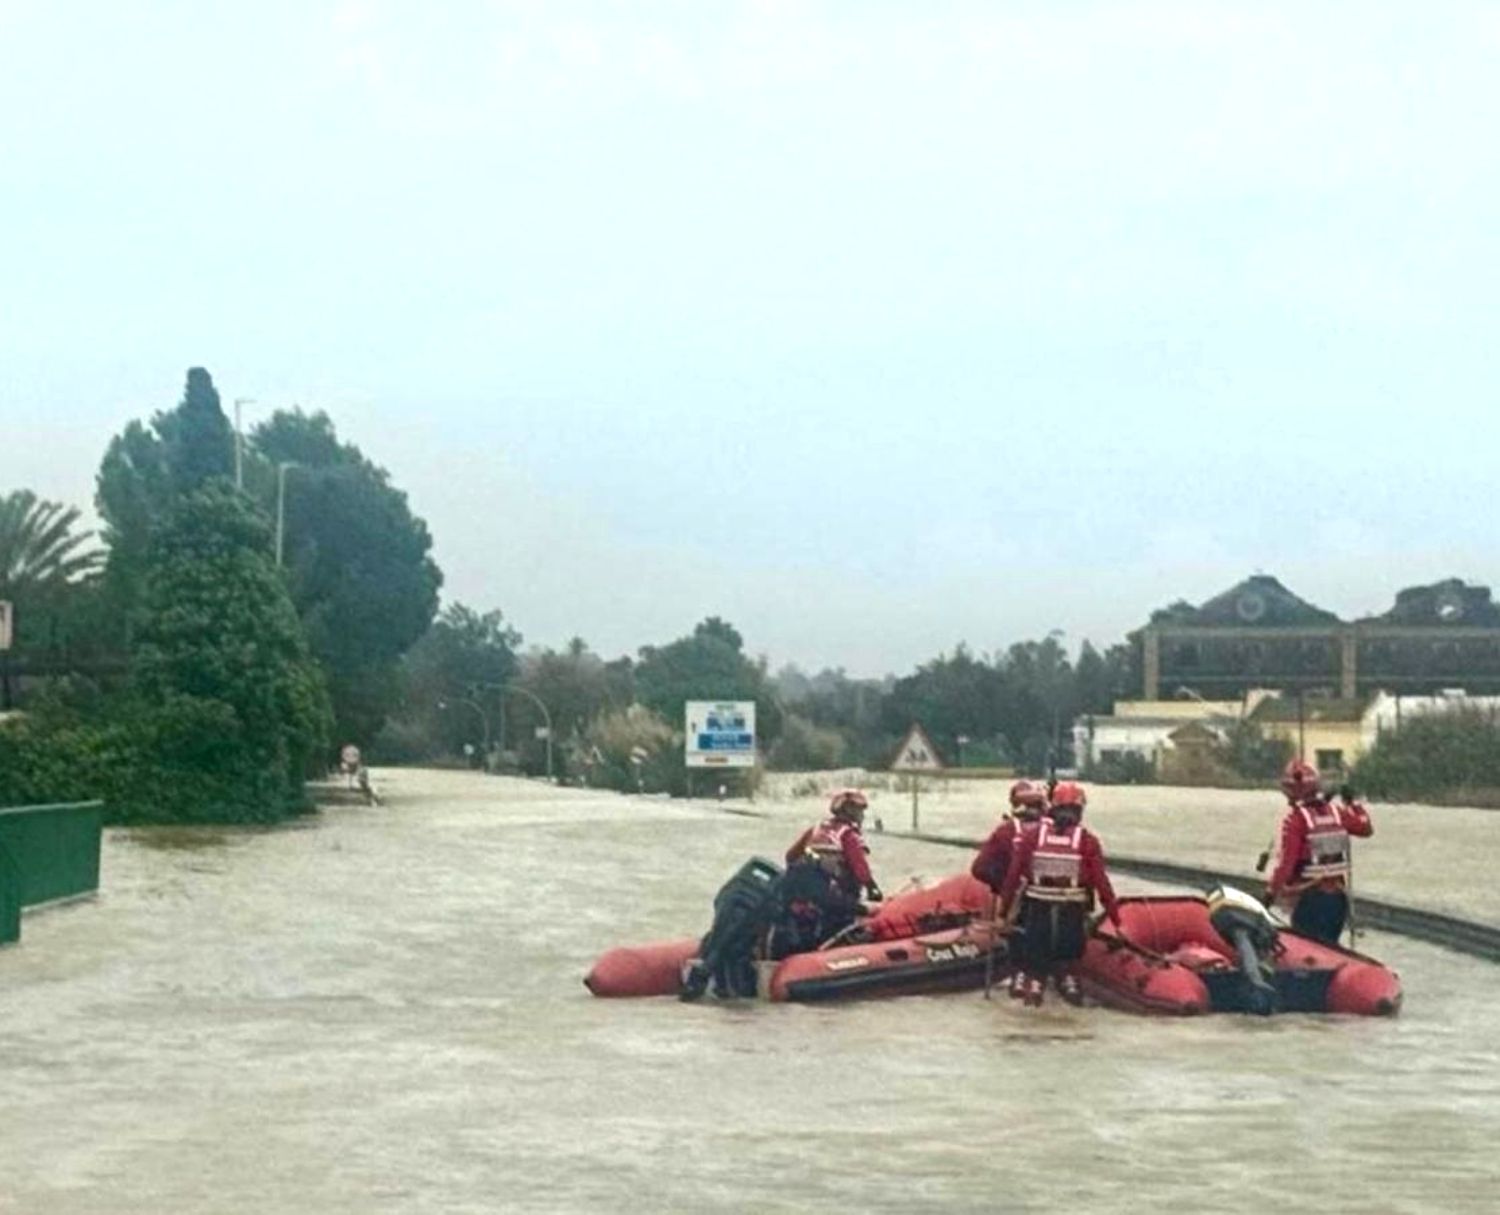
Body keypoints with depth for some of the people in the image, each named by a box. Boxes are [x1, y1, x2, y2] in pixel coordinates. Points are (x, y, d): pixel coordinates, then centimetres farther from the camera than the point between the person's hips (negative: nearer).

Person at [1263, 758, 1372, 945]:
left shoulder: (1294, 818, -13)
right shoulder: (1337, 812, 4)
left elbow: (1285, 861, -16)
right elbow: (1366, 827, 20)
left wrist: (1271, 893, -10)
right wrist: (1352, 803, 32)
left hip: (1310, 897, -6)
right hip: (1338, 895, 6)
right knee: (1330, 946, 17)